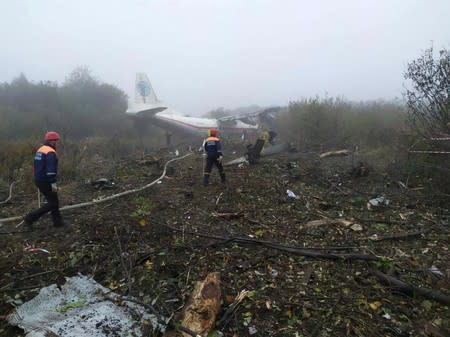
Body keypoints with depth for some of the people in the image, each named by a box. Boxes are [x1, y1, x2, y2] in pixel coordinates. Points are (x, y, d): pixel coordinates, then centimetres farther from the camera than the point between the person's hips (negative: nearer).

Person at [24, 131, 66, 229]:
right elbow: (51, 169, -25)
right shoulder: (50, 152, -18)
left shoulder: (40, 150, 13)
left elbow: (38, 166, 19)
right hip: (46, 182, -10)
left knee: (54, 201, 16)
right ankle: (30, 218, 1)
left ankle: (57, 221, 23)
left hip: (39, 180, 10)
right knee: (52, 204, 0)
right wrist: (53, 183, -23)